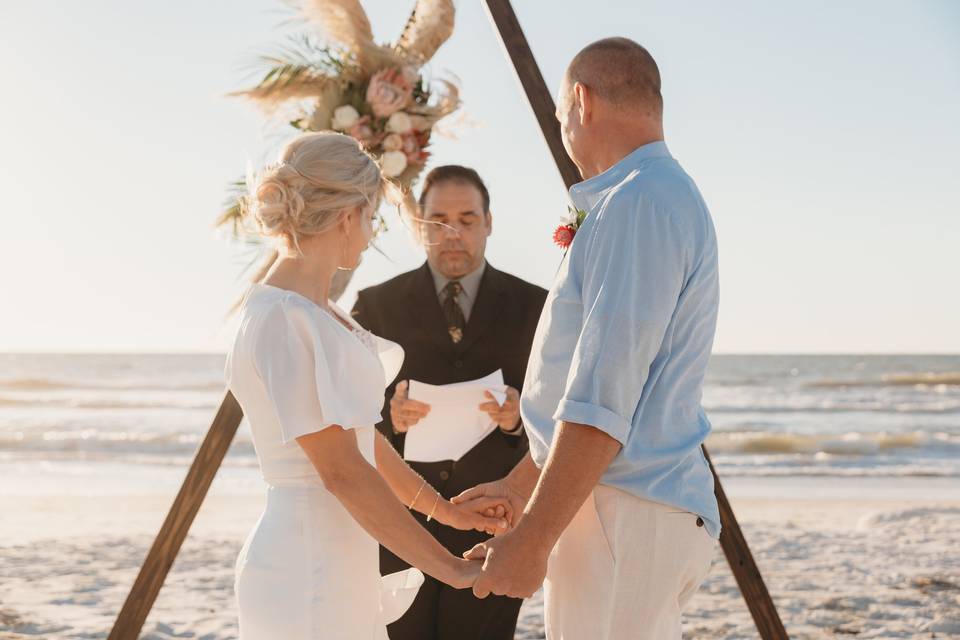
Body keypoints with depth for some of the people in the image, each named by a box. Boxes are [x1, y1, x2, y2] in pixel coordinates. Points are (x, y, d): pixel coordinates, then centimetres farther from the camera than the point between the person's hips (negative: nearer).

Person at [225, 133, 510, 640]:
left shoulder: (319, 311, 11)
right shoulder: (280, 318, -17)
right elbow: (341, 470, -20)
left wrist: (447, 511, 23)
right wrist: (452, 568, -17)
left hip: (338, 565, 9)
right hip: (306, 573, -9)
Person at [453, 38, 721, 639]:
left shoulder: (639, 202, -15)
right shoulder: (667, 197, 19)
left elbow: (604, 400, -22)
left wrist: (532, 540, -21)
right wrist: (517, 489, 28)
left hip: (623, 515, -10)